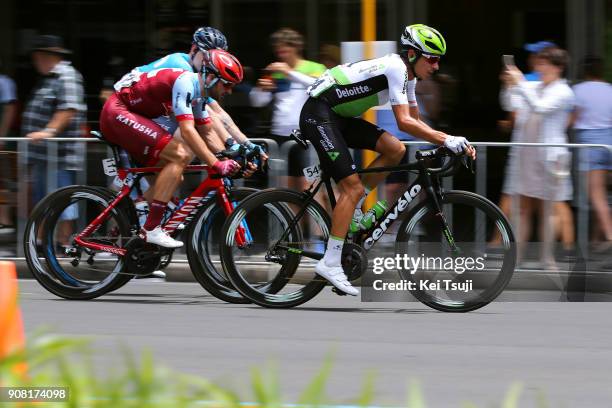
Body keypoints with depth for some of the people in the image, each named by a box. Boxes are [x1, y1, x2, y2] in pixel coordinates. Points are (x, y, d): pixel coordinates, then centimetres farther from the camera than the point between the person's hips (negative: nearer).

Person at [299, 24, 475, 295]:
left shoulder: (407, 76, 11)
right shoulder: (394, 68, -19)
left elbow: (416, 122, 15)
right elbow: (404, 122, -25)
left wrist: (451, 142, 2)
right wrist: (447, 140, -26)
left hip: (340, 117, 10)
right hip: (319, 114, -10)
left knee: (395, 150, -1)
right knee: (352, 187, -15)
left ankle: (350, 210, 7)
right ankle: (330, 263, -16)